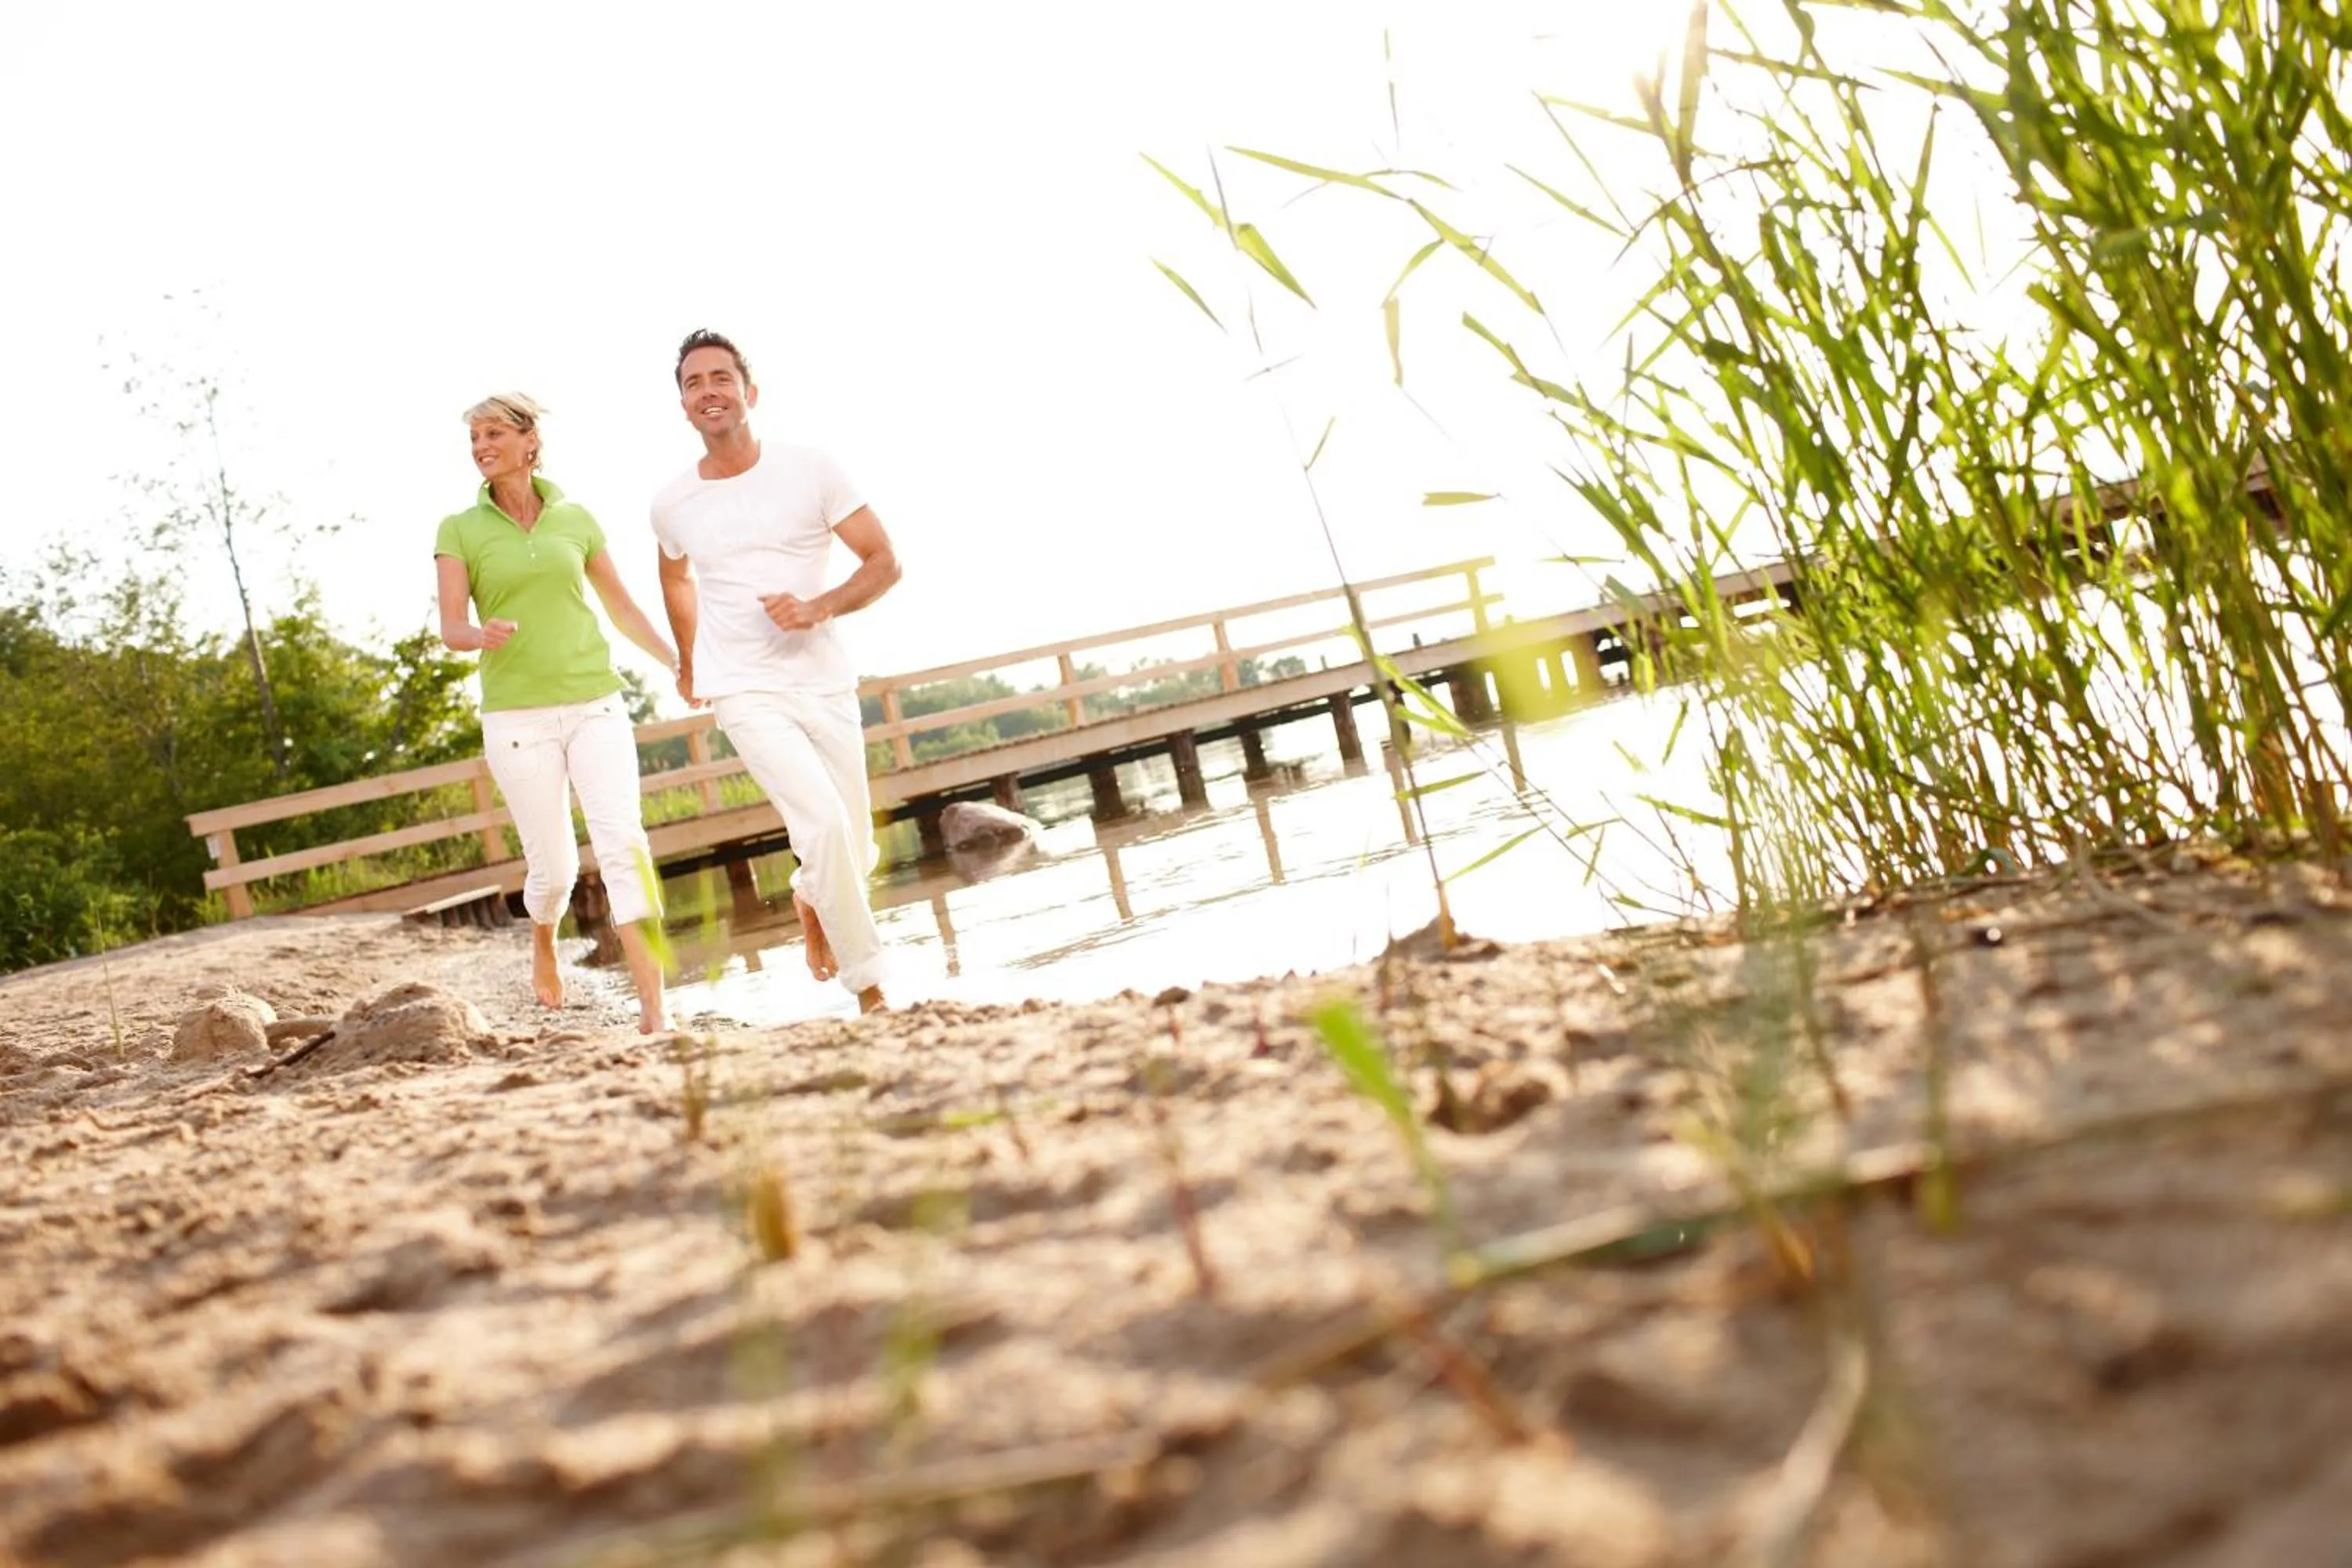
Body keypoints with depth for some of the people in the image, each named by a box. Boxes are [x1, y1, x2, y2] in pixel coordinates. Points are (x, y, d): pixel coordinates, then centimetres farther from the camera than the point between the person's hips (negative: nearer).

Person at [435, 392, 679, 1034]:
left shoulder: (574, 518, 7)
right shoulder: (459, 530, 2)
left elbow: (621, 605, 16)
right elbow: (449, 627, -6)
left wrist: (678, 662, 13)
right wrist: (482, 634, -28)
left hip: (596, 705, 1)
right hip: (518, 717, -1)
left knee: (623, 842, -15)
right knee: (553, 861, 5)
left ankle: (653, 1007, -18)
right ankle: (543, 942, 41)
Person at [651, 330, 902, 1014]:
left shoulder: (810, 470, -5)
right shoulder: (672, 504, 2)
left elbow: (884, 562, -3)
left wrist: (821, 606, -19)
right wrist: (687, 660, 32)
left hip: (826, 683, 1)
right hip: (744, 692, -1)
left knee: (854, 850, 10)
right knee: (823, 822, -21)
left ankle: (810, 900, 47)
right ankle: (870, 989, -8)